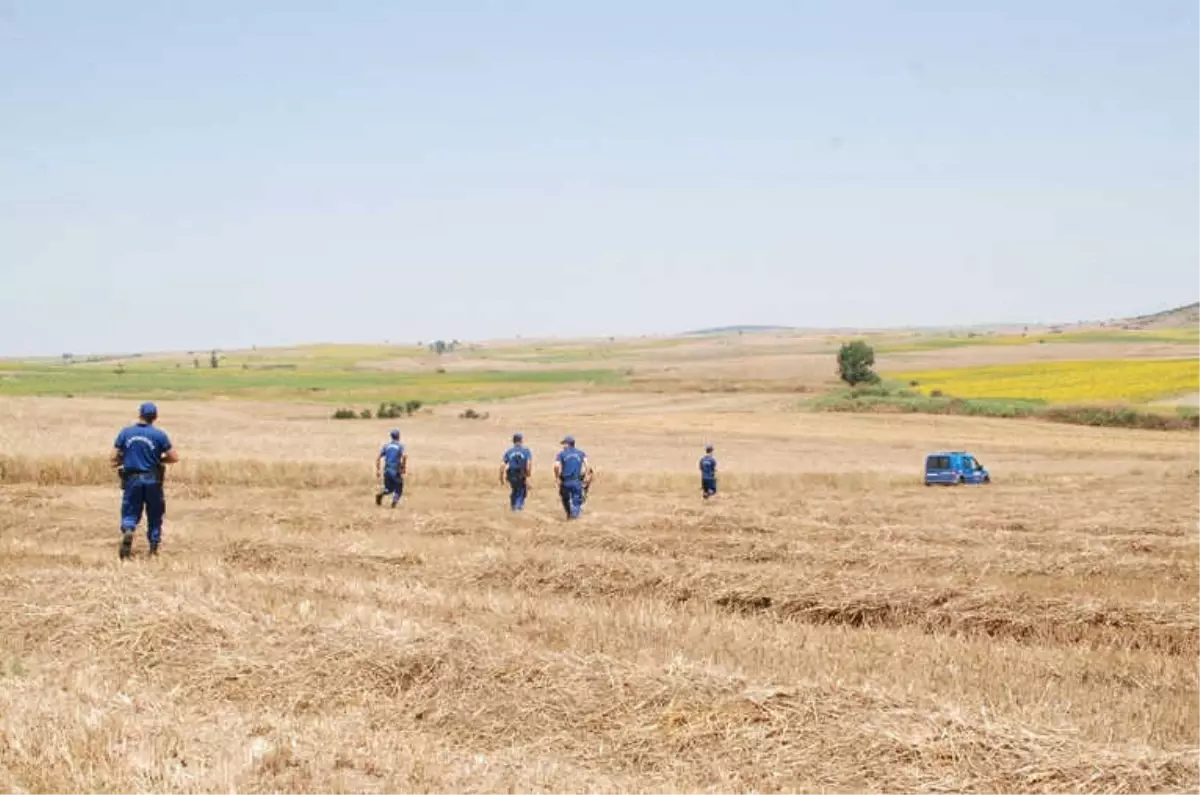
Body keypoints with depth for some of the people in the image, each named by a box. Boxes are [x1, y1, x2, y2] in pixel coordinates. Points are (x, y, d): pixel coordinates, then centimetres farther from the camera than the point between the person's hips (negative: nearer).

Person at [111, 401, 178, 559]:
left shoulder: (125, 433, -1)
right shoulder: (159, 435, -7)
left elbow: (114, 458, -1)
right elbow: (174, 457, -6)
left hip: (131, 479, 1)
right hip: (152, 480, -1)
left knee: (130, 513, 8)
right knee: (155, 515, 13)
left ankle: (127, 531, -22)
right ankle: (154, 548, 15)